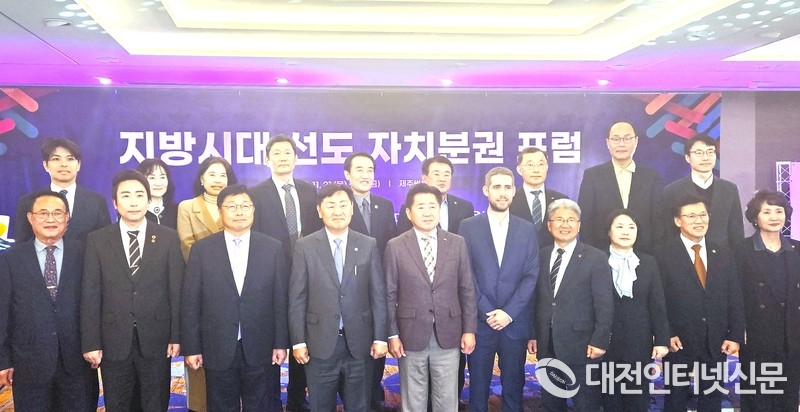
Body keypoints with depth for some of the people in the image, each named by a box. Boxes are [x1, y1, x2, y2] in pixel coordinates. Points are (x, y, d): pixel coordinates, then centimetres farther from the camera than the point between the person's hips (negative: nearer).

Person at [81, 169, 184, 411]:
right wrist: (90, 343, -4)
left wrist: (176, 336, -3)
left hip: (156, 339, 0)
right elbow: (90, 295, -1)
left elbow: (176, 290, 0)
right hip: (114, 340, 0)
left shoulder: (168, 238, 1)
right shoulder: (97, 240, 1)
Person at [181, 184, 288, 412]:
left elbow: (280, 299, 1)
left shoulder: (273, 248, 1)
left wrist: (281, 343, -2)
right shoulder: (202, 249, 0)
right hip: (217, 350, 0)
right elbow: (190, 302, 0)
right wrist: (191, 347, -3)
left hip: (261, 349, 0)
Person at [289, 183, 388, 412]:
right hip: (320, 343, -1)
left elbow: (378, 295, 1)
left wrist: (380, 337, -2)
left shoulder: (369, 245, 2)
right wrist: (298, 341, -5)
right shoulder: (304, 246, -2)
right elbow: (297, 298, -2)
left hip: (360, 342, 1)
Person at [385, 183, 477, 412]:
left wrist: (469, 329, 1)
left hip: (448, 334, 1)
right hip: (411, 335, -1)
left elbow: (467, 290, 4)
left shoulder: (457, 243, 2)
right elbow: (389, 295, -1)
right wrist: (392, 334, -4)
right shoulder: (395, 247, -2)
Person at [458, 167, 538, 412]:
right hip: (480, 321, -1)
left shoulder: (527, 229, 6)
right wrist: (487, 313, -10)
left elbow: (531, 275, 0)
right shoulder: (468, 227, 1)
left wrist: (509, 312, -10)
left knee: (513, 387, 8)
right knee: (478, 387, 7)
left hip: (515, 323, 1)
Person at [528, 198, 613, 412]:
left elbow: (605, 305, -8)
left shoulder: (596, 258, -5)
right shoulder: (541, 256, 7)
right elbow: (536, 299, 10)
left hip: (580, 344, -4)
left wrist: (599, 341, -13)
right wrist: (532, 334, 8)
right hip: (547, 344, 4)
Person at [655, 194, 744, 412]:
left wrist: (735, 336, -1)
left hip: (716, 344, 4)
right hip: (679, 342, -4)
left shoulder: (724, 256, 7)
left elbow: (735, 300, 7)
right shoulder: (664, 255, -6)